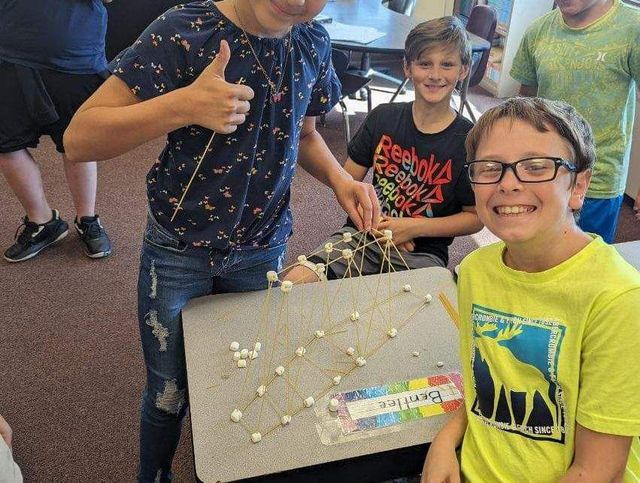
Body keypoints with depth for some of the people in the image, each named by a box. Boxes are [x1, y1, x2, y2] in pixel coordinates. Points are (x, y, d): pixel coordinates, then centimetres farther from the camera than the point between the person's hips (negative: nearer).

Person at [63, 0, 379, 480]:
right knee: (169, 393, 14)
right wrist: (183, 105, -38)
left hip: (262, 250, 4)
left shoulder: (313, 43, -6)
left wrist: (339, 178, -9)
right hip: (178, 251, -3)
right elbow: (79, 139, -23)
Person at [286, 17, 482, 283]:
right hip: (364, 233, 2)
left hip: (421, 252, -2)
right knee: (292, 285, -20)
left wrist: (413, 227, -11)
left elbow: (475, 216, -1)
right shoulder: (383, 117, 3)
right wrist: (376, 223, -8)